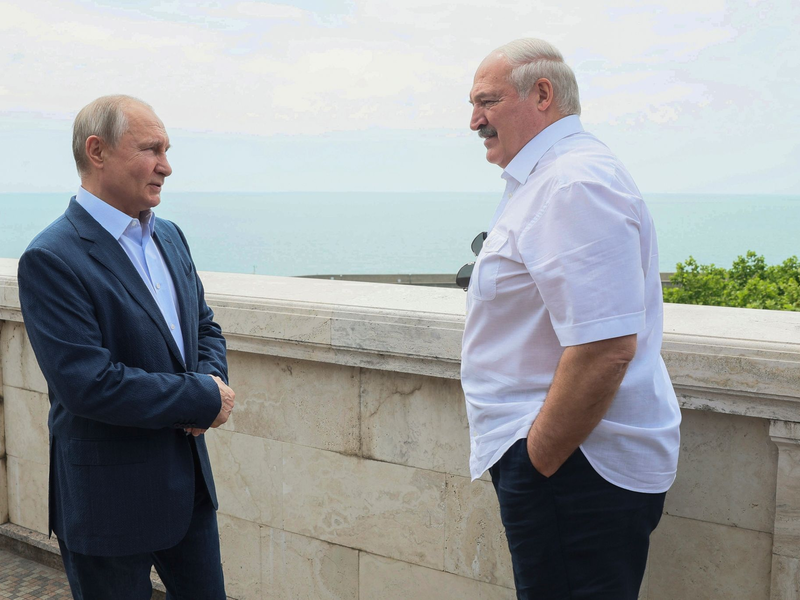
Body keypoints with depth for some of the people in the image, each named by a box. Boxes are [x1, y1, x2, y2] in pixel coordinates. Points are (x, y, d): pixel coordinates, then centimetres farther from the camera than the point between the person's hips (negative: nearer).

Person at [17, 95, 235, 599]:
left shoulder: (170, 237, 7)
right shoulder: (51, 260, -19)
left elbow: (204, 327, 16)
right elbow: (88, 384, -26)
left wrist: (214, 379, -7)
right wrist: (204, 398, -18)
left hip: (189, 482, 7)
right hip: (109, 497, -7)